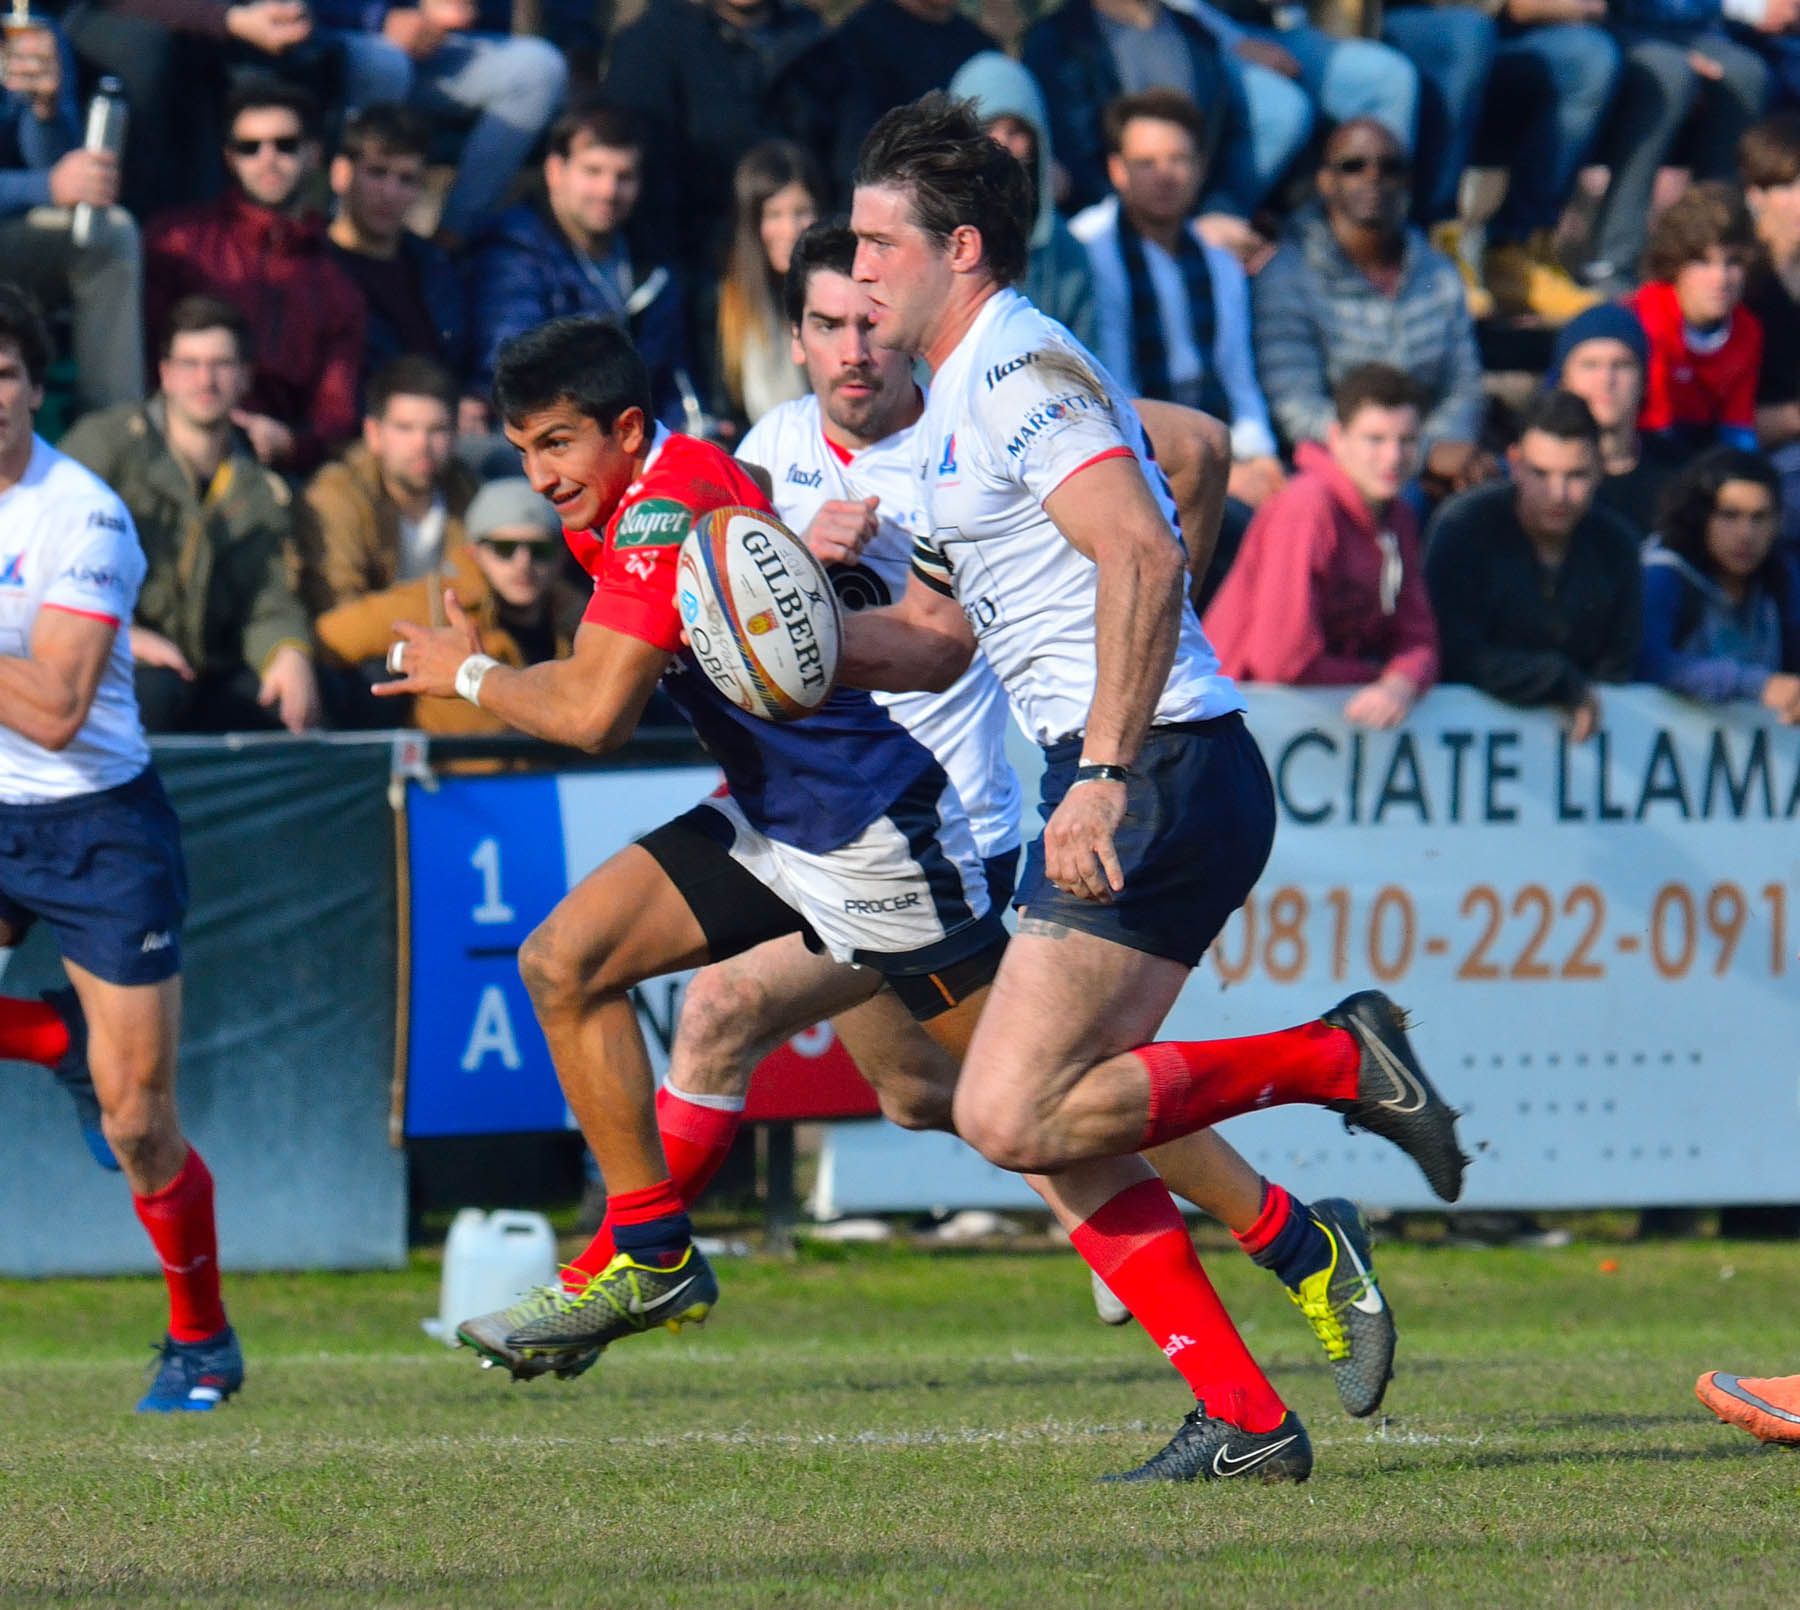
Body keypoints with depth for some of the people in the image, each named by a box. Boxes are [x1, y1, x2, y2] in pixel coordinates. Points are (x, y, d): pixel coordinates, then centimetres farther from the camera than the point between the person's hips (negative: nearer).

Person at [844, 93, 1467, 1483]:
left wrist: (1104, 776, -29)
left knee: (1014, 1117, -14)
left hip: (1162, 776, -10)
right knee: (1052, 1136, 6)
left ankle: (1336, 1061, -7)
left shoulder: (1022, 372, -11)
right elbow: (939, 634, 28)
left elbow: (1145, 558, -24)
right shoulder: (957, 403, 22)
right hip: (1135, 787, 10)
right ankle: (1244, 1420, 5)